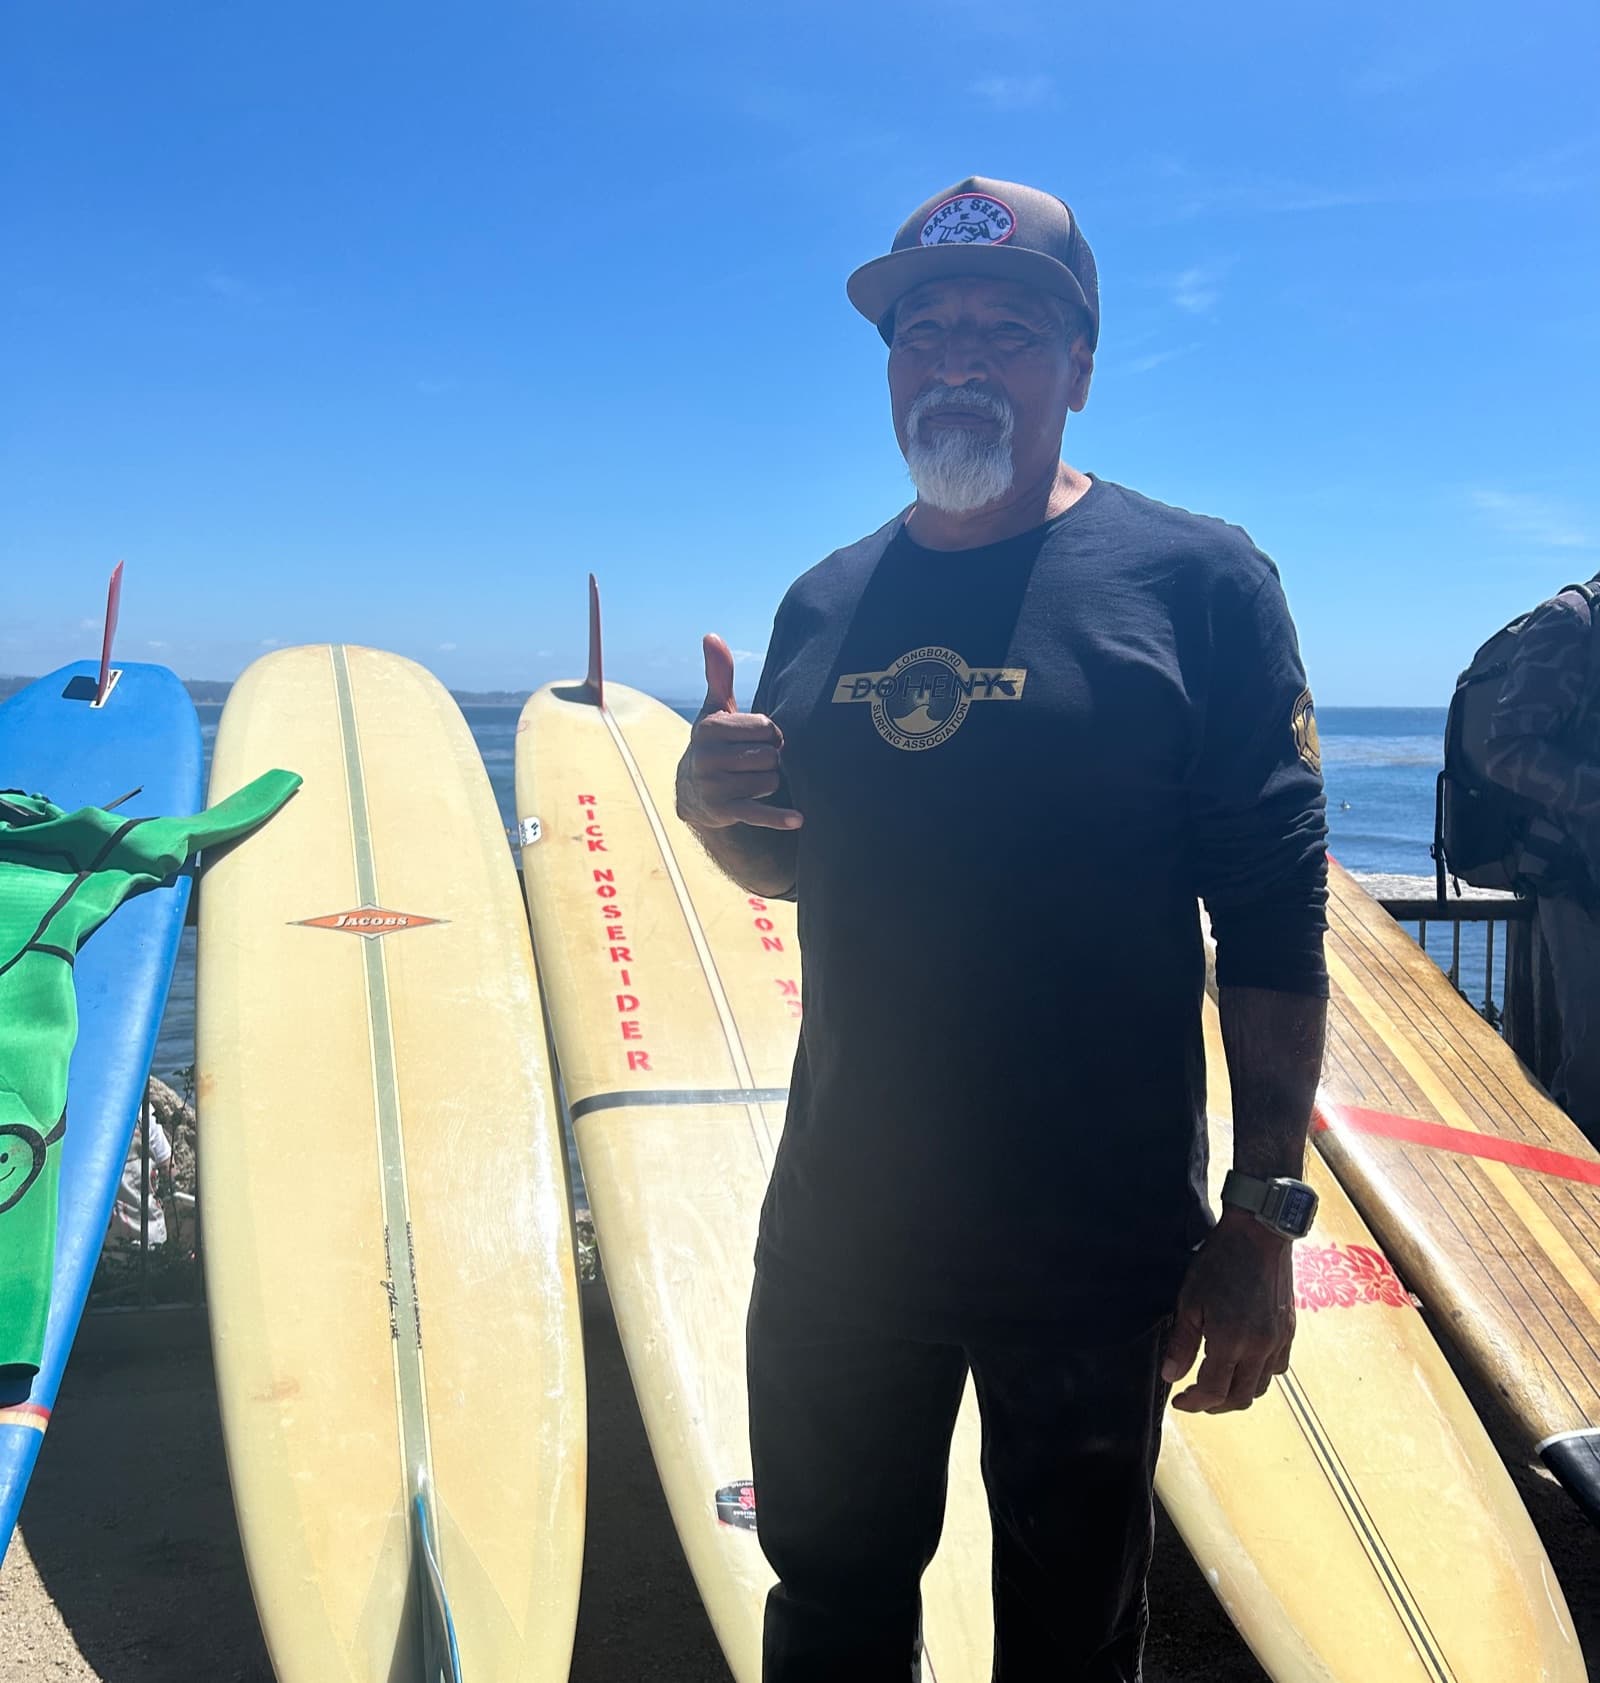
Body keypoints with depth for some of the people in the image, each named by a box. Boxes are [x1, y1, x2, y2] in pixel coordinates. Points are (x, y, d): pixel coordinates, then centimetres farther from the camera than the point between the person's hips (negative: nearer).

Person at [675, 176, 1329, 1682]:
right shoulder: (825, 605, 7)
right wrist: (711, 808, -6)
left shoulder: (1193, 580, -8)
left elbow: (1274, 916, -10)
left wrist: (1261, 1214, -13)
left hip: (1095, 1248, -4)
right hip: (841, 1226, 4)